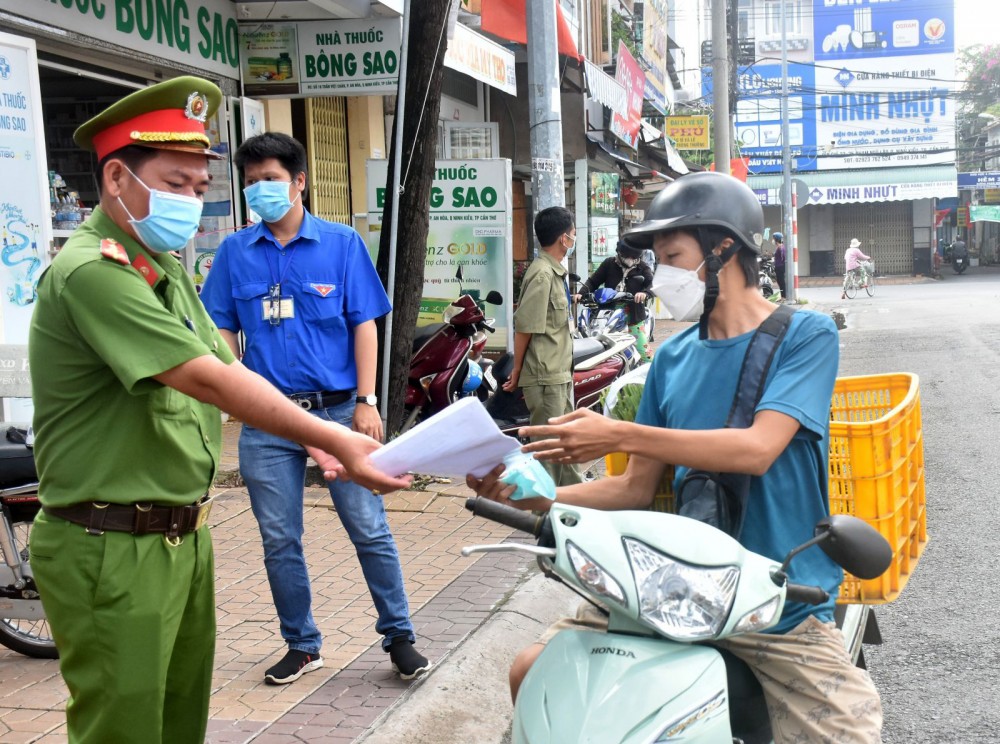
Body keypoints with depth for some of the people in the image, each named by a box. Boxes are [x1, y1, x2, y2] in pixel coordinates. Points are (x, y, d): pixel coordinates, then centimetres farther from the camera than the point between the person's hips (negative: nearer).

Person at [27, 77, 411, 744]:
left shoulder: (168, 270, 13)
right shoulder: (92, 271, -20)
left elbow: (224, 373, 12)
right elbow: (211, 381, -25)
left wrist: (318, 439, 0)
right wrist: (334, 438, -23)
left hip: (185, 534, 9)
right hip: (114, 551, -9)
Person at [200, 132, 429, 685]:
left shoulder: (341, 243, 2)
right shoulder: (235, 252, 8)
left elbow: (364, 325, 1)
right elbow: (223, 330, 9)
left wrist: (366, 402, -6)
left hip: (338, 410, -2)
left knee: (370, 529, 2)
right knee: (279, 541, 10)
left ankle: (398, 635, 17)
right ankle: (301, 645, 26)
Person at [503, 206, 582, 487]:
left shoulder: (556, 272, 14)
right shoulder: (542, 274, -18)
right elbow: (524, 327, -18)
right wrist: (517, 372, -12)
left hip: (560, 374, 10)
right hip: (545, 377, -10)